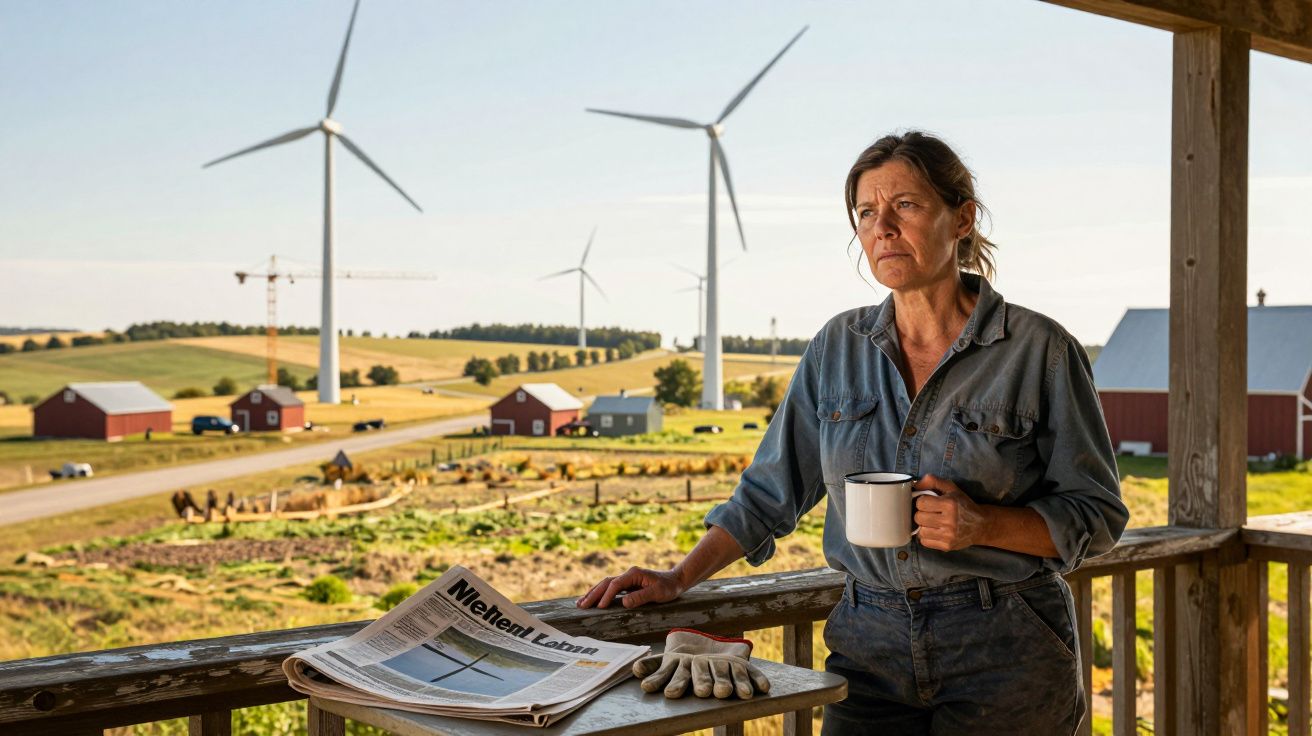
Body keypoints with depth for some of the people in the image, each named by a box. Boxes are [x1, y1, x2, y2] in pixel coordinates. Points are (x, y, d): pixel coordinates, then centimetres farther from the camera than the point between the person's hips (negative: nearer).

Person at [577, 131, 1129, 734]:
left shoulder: (1039, 349, -6)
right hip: (870, 642, 3)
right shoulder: (838, 347, 6)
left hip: (1004, 655, -2)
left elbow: (1098, 515, -3)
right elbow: (771, 491, 11)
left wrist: (984, 524, -20)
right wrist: (679, 578, 3)